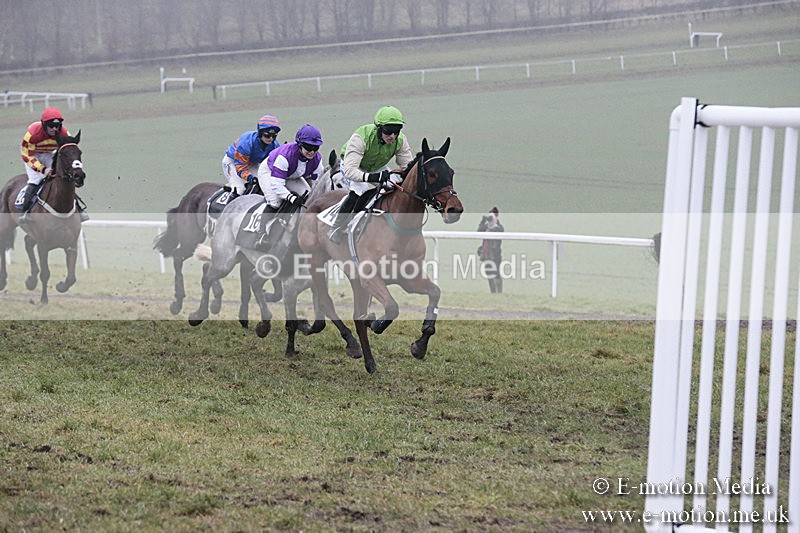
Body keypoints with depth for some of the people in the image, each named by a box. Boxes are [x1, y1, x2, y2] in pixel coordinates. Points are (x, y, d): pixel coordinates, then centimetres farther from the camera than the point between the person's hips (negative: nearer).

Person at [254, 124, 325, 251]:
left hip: (293, 177, 6)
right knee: (275, 202, -29)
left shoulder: (317, 159, -25)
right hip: (269, 172, -6)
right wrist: (292, 198, -54)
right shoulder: (285, 155, -43)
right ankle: (263, 236, -23)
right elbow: (276, 185, -43)